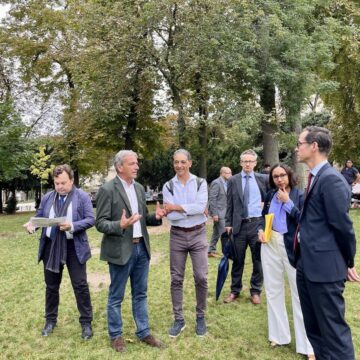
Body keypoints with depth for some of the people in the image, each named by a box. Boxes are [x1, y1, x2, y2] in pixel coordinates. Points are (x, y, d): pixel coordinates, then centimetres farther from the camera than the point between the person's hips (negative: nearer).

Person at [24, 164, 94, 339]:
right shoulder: (47, 197, 9)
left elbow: (90, 219, -10)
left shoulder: (83, 197, -5)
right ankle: (50, 320, 33)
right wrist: (32, 224, -12)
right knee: (51, 286, 15)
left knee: (80, 285, 0)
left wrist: (72, 226, -24)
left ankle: (86, 323, 14)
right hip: (51, 247, 4)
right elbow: (39, 217, 11)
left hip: (74, 248, -4)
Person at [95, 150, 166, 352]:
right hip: (120, 250, -6)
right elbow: (100, 223, -13)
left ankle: (144, 332, 31)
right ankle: (116, 336, 27)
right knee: (116, 296, 10)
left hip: (141, 247, 6)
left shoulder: (139, 188, 9)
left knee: (140, 294, 17)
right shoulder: (107, 190, -12)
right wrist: (120, 225, -29)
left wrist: (155, 217, -6)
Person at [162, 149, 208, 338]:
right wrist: (192, 210, -15)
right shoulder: (168, 186, -1)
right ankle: (178, 319, 23)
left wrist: (177, 207, -15)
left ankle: (200, 317, 23)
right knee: (176, 279, 8)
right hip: (177, 235, 1)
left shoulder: (200, 183, -2)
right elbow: (170, 215, -10)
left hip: (198, 234, -1)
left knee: (201, 278, 2)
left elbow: (200, 206, -17)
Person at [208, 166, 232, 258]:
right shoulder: (216, 183, -15)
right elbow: (212, 199, -18)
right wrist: (214, 214, -20)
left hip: (223, 212, 9)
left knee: (216, 232, 14)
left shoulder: (225, 183, 12)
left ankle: (211, 251, 22)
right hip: (218, 212, -9)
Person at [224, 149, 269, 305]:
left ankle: (255, 291, 23)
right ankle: (235, 291, 24)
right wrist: (228, 223, -1)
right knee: (238, 260, 9)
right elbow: (229, 204, 3)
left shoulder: (264, 179, 3)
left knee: (258, 260, 8)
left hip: (257, 223, 0)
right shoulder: (233, 180, 4)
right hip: (239, 224, 0)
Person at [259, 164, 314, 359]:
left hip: (292, 248, -5)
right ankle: (279, 335, 31)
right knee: (273, 290, 13)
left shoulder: (300, 195, -8)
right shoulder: (270, 195, 5)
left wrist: (287, 202, -19)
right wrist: (260, 230, 0)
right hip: (270, 246, 5)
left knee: (300, 294, 2)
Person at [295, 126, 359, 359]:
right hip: (307, 265, 10)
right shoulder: (316, 177, 12)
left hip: (324, 266, -10)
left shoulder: (331, 179, -18)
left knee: (333, 330, 2)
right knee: (314, 327, 21)